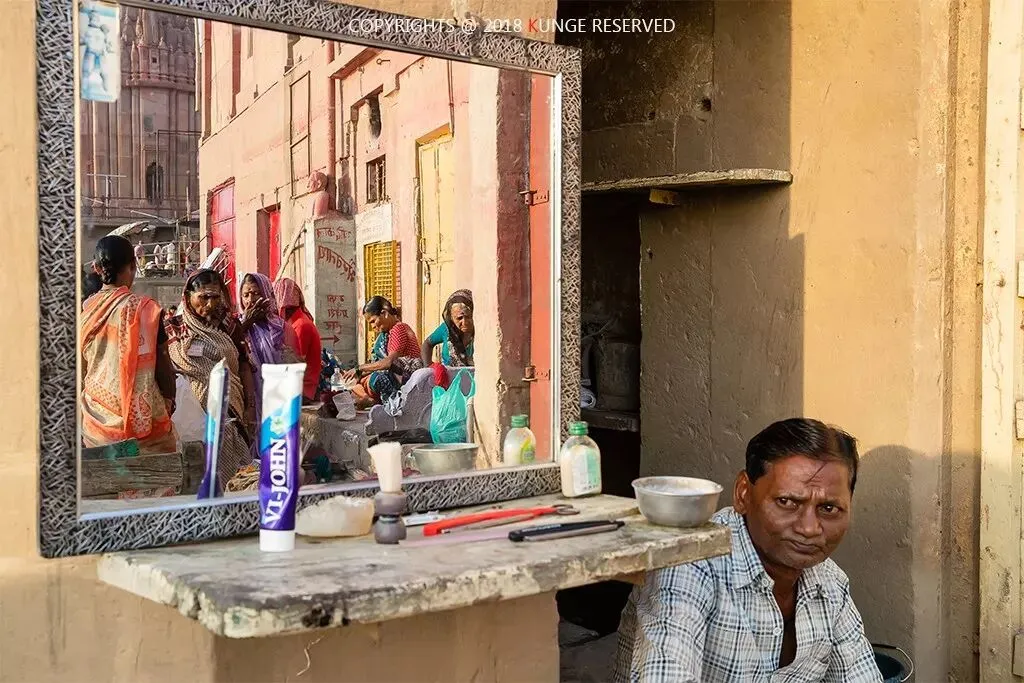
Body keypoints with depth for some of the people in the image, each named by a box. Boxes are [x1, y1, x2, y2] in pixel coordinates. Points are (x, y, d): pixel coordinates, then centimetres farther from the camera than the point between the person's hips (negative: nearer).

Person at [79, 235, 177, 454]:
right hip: (142, 417, -4)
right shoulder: (145, 308, -11)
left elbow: (81, 368, 8)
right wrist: (169, 399, 12)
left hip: (96, 416, 4)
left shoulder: (85, 310, -1)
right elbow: (163, 364, -5)